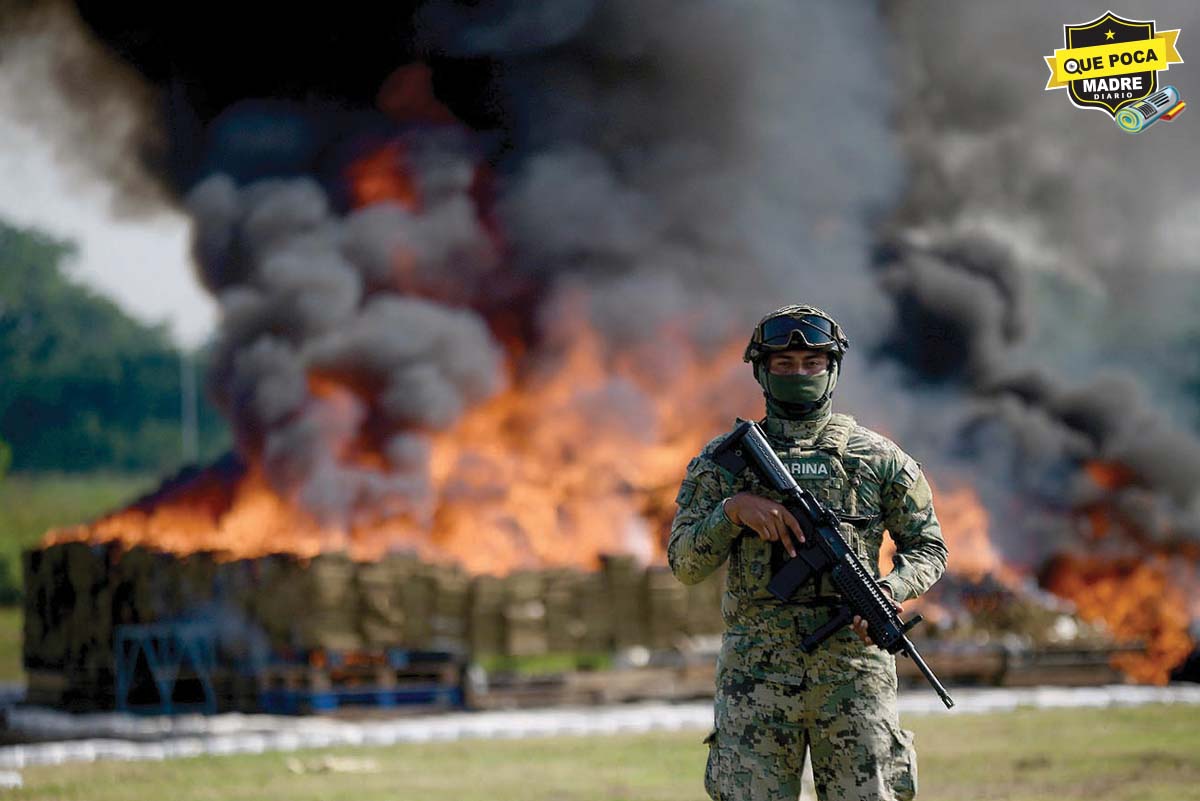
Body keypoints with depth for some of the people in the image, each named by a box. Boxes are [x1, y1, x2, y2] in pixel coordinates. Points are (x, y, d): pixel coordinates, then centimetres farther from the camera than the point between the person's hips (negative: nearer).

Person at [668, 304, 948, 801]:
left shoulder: (877, 458, 8)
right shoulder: (723, 459, 8)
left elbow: (927, 548, 13)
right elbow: (685, 564, 4)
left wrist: (891, 589, -8)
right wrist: (734, 509, -13)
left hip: (852, 671, 0)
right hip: (755, 671, 0)